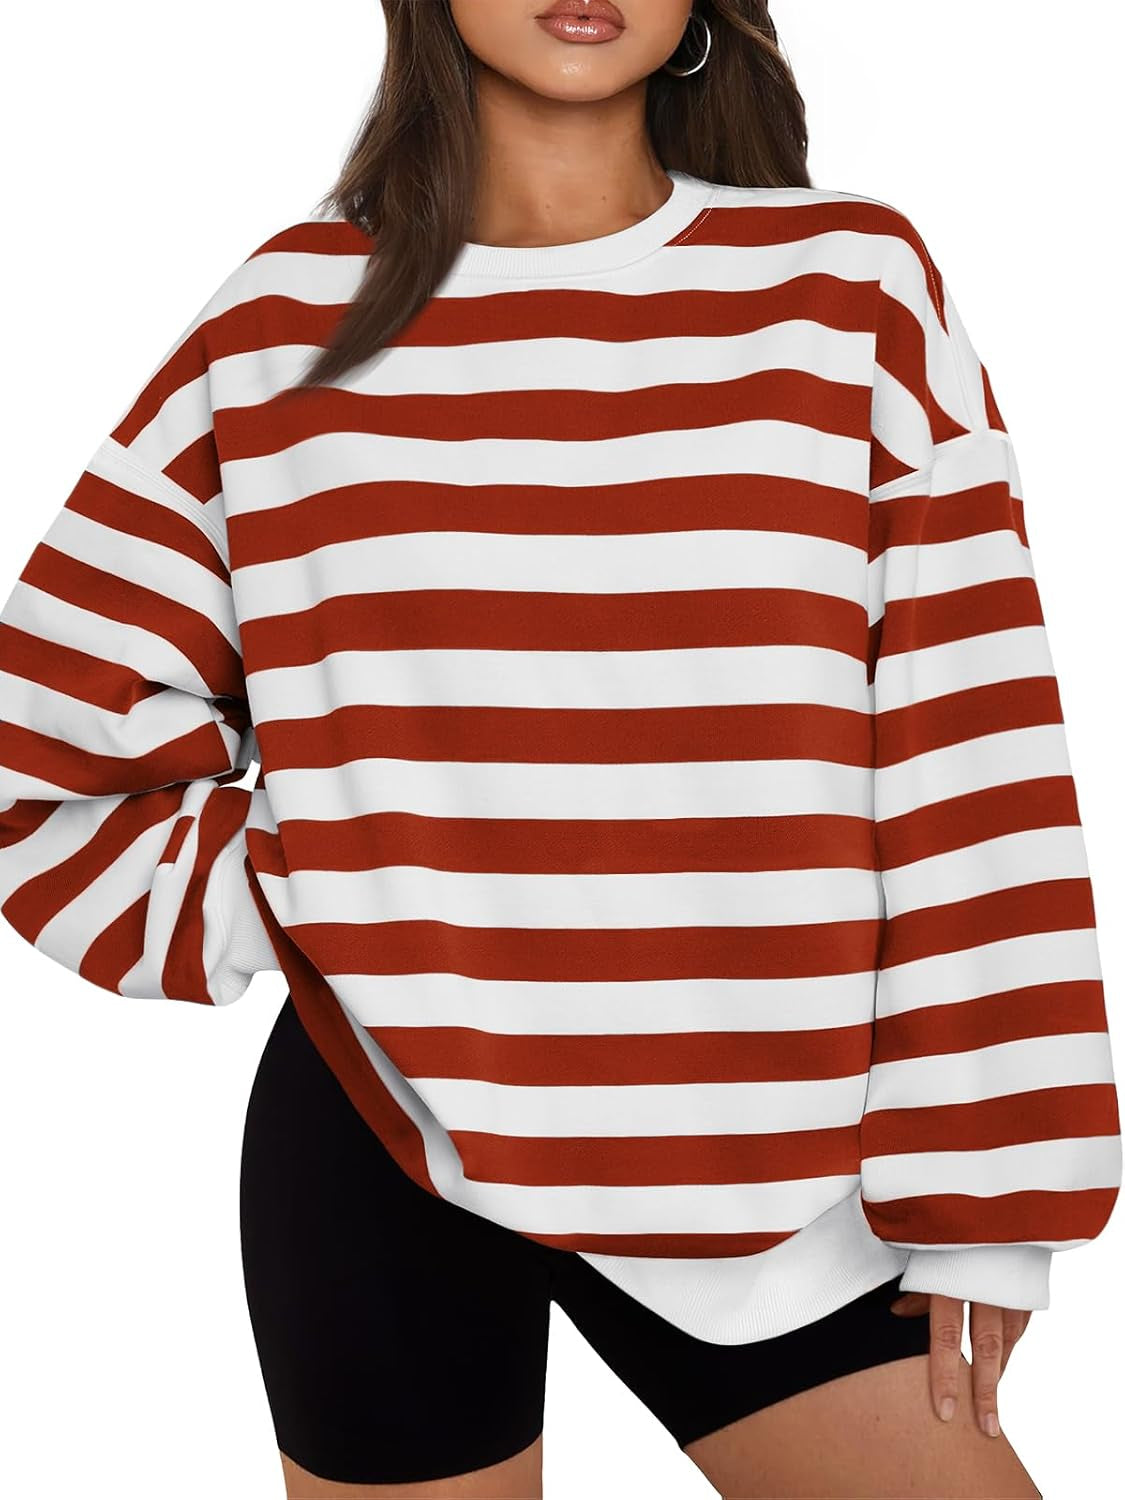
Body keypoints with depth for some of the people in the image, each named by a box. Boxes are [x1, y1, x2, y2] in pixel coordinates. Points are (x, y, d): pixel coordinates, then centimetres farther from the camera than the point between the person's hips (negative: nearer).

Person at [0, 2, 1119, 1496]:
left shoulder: (854, 289, 0)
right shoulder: (288, 315, 2)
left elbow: (972, 750, -3)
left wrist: (980, 1180, -4)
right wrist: (305, 922, -5)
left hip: (763, 1175, 1)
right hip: (386, 1144, 0)